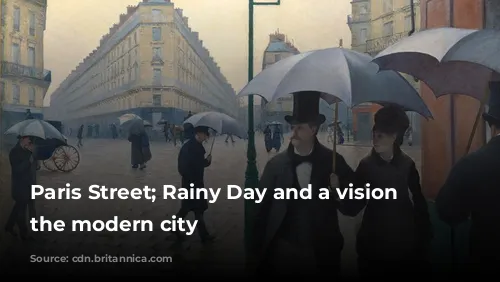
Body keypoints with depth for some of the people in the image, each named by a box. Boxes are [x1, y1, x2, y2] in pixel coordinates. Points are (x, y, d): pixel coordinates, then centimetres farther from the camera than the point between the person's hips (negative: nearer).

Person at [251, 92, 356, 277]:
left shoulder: (333, 161, -3)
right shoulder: (276, 164, -3)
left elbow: (350, 205, 4)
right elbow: (262, 210, -1)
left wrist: (339, 190, -16)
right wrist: (258, 251, -1)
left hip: (322, 253, 0)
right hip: (281, 251, 0)